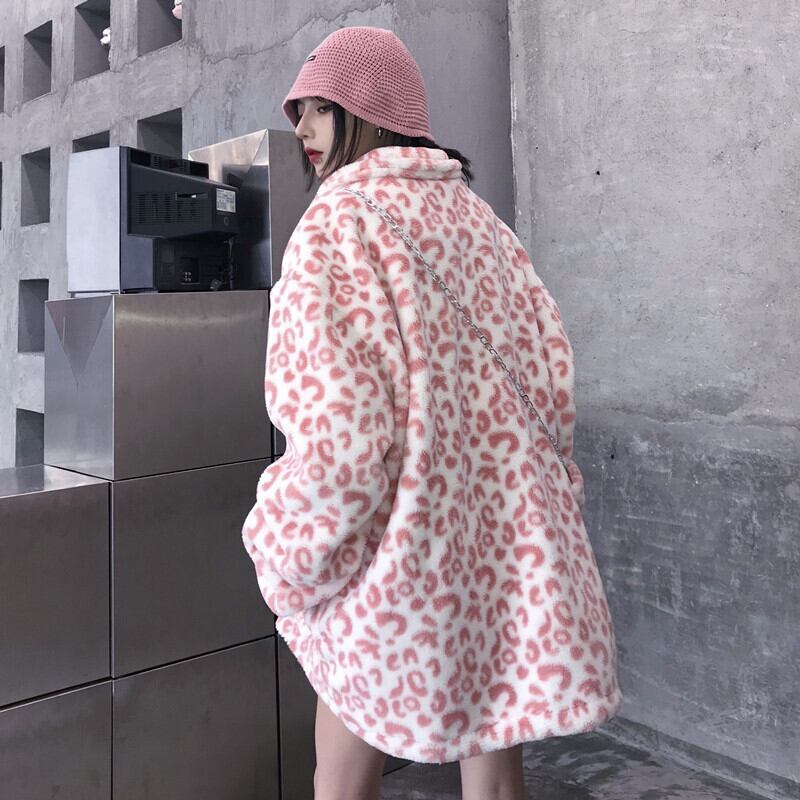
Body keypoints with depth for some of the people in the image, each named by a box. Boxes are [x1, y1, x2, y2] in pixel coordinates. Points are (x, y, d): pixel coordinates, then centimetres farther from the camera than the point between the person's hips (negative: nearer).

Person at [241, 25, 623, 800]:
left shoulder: (337, 220, -12)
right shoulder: (473, 213, 8)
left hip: (402, 546, -6)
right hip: (506, 540, 6)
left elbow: (339, 429, -21)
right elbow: (551, 372, 7)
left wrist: (284, 558, -7)